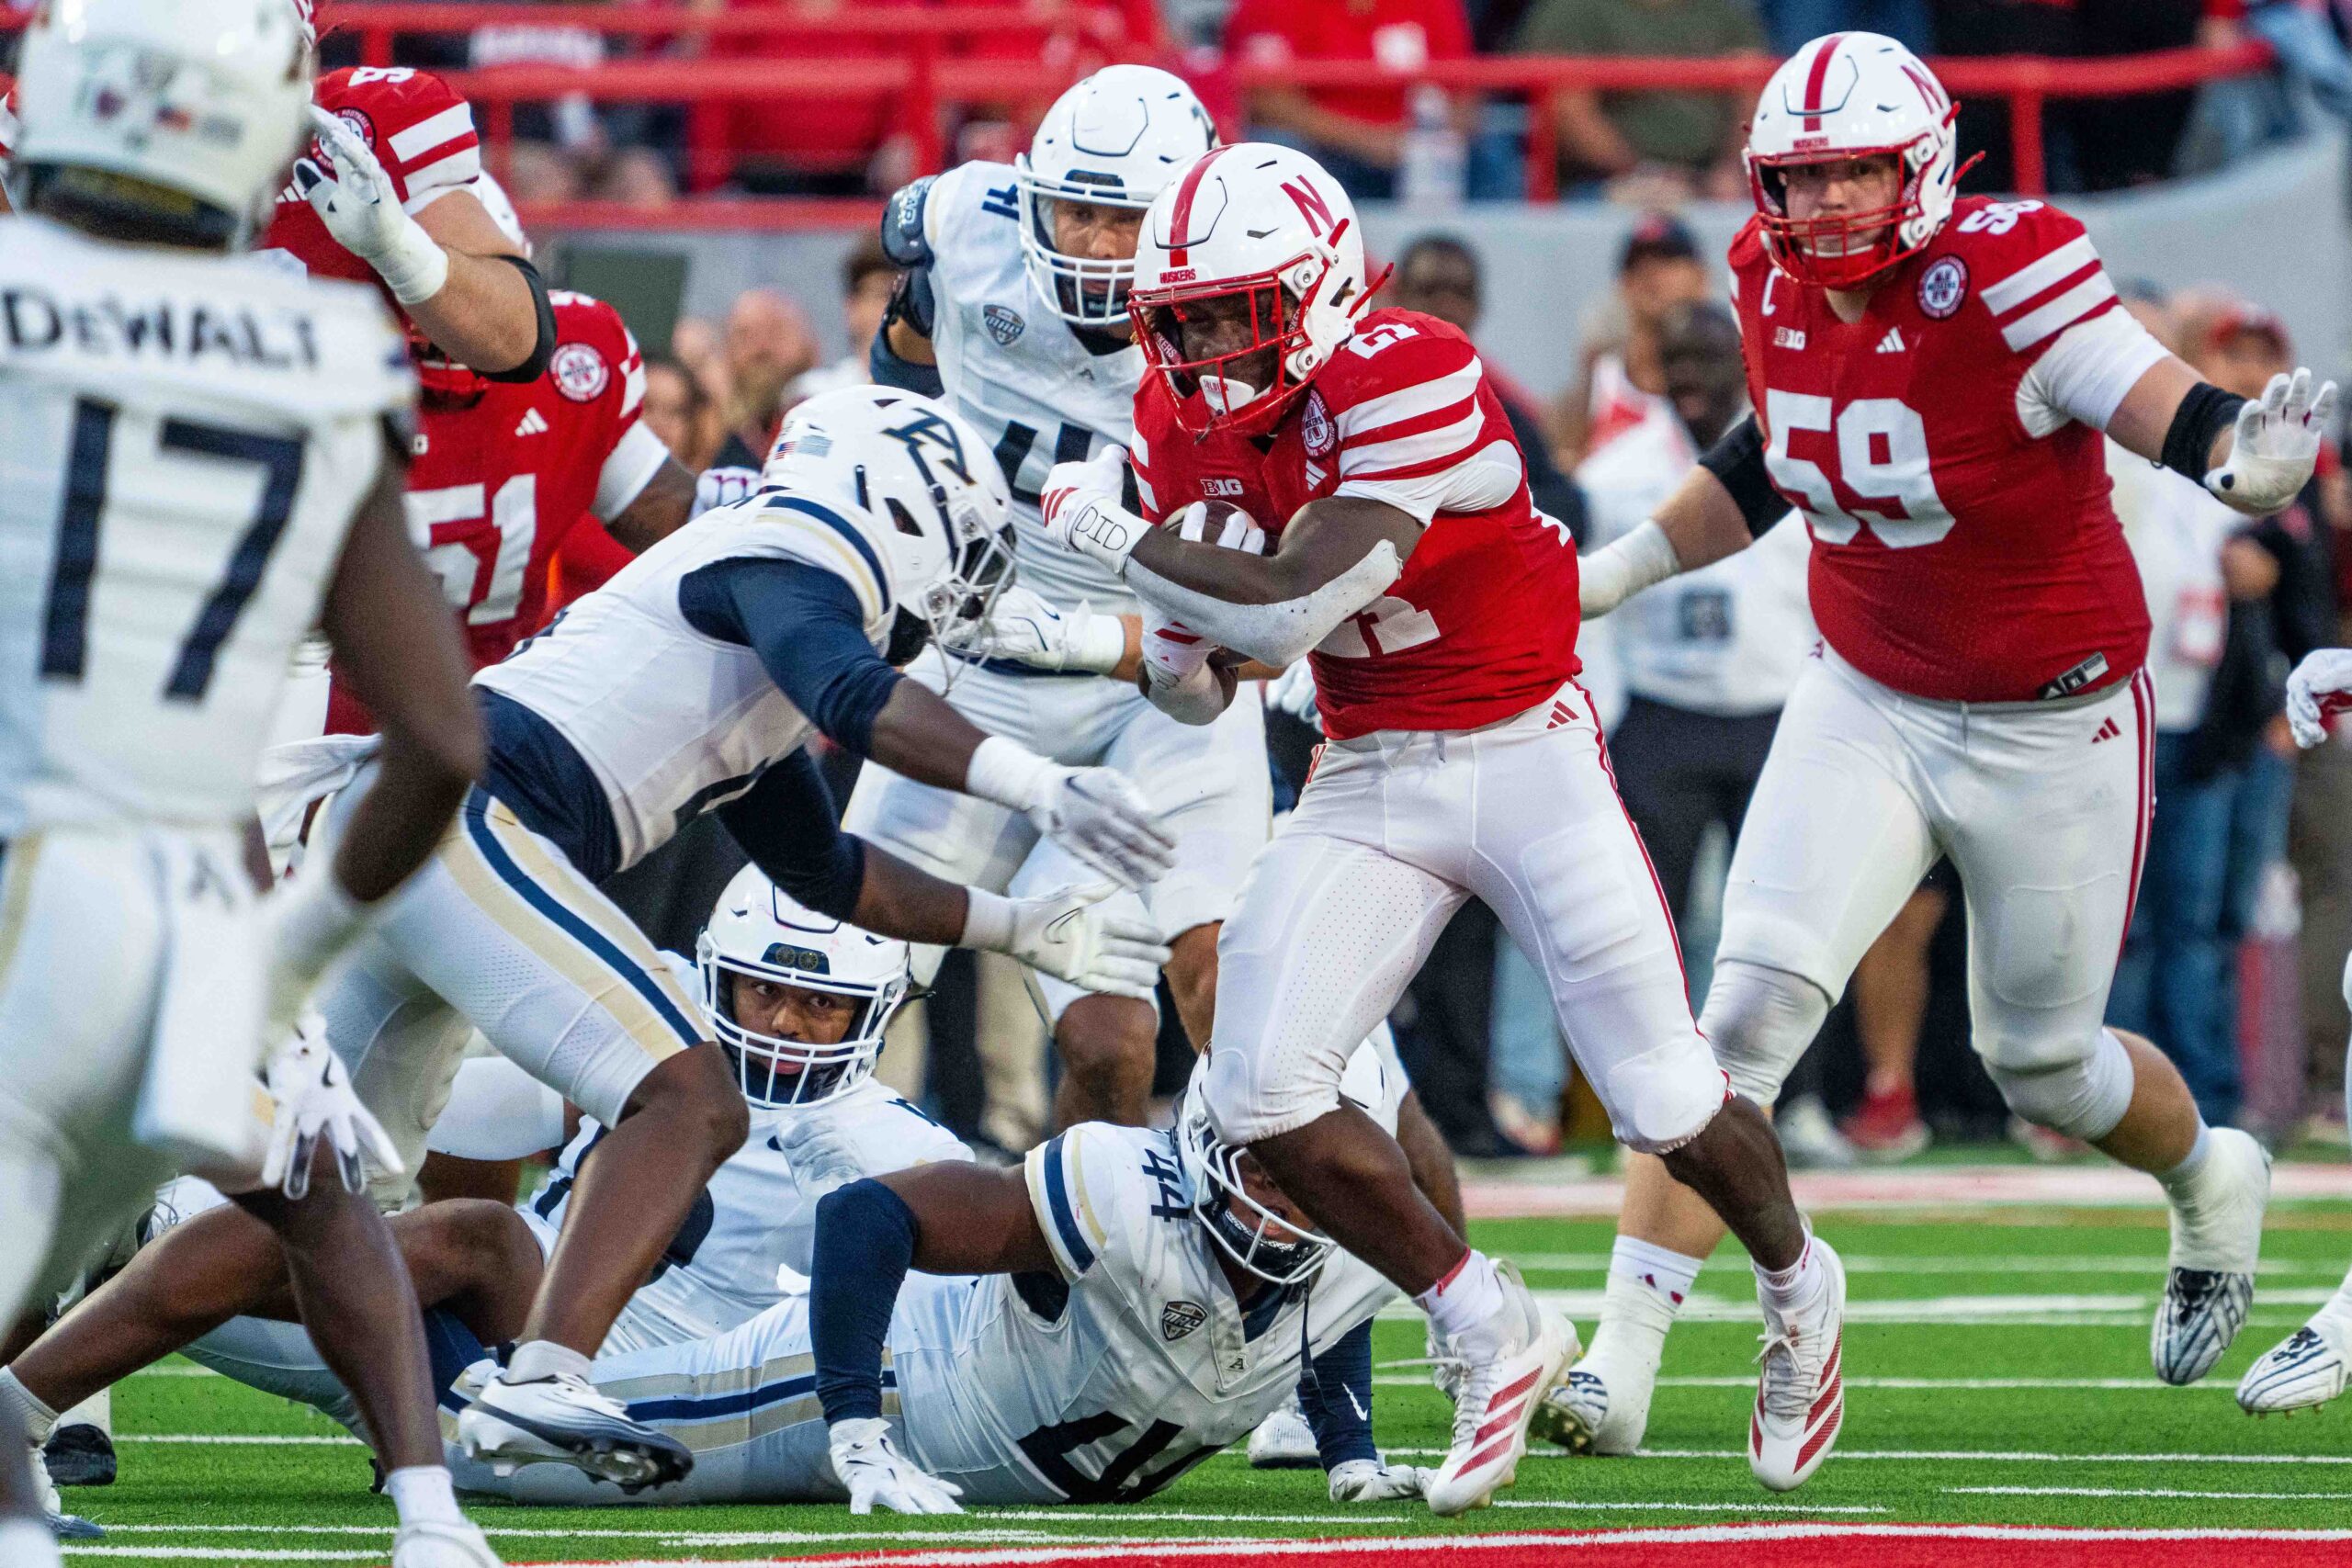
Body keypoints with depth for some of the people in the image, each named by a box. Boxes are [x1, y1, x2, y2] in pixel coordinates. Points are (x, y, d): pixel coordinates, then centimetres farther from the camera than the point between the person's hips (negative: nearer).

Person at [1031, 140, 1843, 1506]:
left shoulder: (1411, 381, -24)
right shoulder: (1189, 425, -1)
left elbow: (1292, 610, -30)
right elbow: (1198, 688, 7)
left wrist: (1108, 532, -21)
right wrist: (1193, 658, -17)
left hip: (1526, 753, -6)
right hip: (1369, 779, 6)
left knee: (1666, 1106, -2)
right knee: (1263, 1095, -12)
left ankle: (1798, 1293, 31)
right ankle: (1496, 1338, 5)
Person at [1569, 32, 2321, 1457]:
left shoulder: (2004, 275, -24)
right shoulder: (1776, 285, -5)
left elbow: (2176, 414, -30)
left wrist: (2252, 466, -52)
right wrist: (1620, 572, 10)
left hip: (2056, 724, -4)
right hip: (1868, 702, 4)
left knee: (2043, 1065, 12)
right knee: (1749, 1007, -13)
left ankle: (2211, 1184, 48)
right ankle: (1620, 1367, -15)